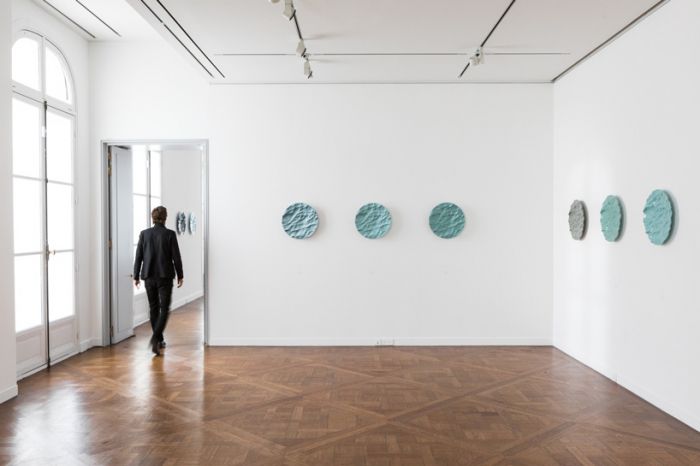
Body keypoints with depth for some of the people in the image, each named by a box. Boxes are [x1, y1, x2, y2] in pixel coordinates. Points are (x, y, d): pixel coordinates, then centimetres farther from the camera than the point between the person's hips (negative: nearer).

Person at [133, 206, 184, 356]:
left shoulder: (144, 234, -1)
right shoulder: (170, 234, -8)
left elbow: (138, 257, 2)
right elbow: (176, 257, -6)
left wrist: (136, 276, 10)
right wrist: (180, 276, 5)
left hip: (149, 276, 3)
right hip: (165, 276, -3)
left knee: (154, 308, 15)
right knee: (164, 309, 1)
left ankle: (159, 340, 23)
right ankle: (155, 338, -17)